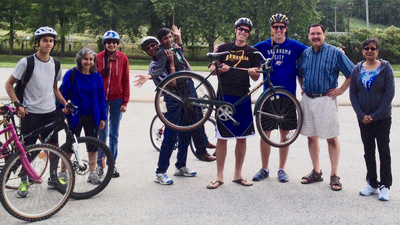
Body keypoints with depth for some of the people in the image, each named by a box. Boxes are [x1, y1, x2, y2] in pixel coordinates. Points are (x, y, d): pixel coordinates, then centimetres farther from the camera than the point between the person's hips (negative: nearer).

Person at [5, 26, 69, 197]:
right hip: (30, 113, -4)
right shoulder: (26, 62, -10)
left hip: (50, 112, 4)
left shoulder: (55, 64, 5)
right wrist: (18, 105, -14)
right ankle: (23, 182, 19)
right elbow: (9, 84, -4)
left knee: (54, 146, 9)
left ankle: (53, 178, 26)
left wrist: (65, 103, 4)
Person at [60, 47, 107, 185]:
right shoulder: (71, 74, -5)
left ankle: (92, 173, 22)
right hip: (75, 117, -3)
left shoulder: (97, 76, 3)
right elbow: (63, 95, -3)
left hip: (92, 117, 3)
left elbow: (101, 98, 7)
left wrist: (102, 118, 5)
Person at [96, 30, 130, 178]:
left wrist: (125, 102, 0)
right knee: (102, 133, 1)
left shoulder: (123, 59, 1)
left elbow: (126, 81, 4)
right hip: (102, 99, -1)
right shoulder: (98, 58, -1)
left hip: (117, 100, 1)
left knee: (114, 134, 7)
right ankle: (99, 164, 14)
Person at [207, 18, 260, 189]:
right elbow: (212, 68, 8)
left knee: (242, 138, 6)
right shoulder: (224, 48, 9)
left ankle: (238, 174, 19)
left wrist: (252, 71, -15)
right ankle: (219, 176, 9)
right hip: (224, 96, -1)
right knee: (222, 138, 0)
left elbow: (256, 78, 7)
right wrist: (220, 68, -13)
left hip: (243, 97, 2)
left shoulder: (252, 52, 10)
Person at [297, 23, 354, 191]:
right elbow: (299, 73, 27)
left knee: (331, 138, -1)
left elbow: (352, 73, -2)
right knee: (311, 137, 10)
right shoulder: (305, 53, 10)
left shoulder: (334, 52, -3)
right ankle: (316, 172, 21)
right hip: (307, 100, 5)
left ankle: (334, 176, 6)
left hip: (326, 100, -5)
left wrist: (341, 90, -5)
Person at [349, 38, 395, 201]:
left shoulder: (385, 68, -5)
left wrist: (375, 115, -13)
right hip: (363, 118, 3)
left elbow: (389, 93, -9)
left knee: (384, 151, 1)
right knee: (368, 151, 9)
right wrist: (361, 115, -8)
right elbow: (353, 93, 3)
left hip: (382, 117, -3)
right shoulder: (357, 69, 3)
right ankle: (371, 183, 19)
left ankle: (385, 186, 8)